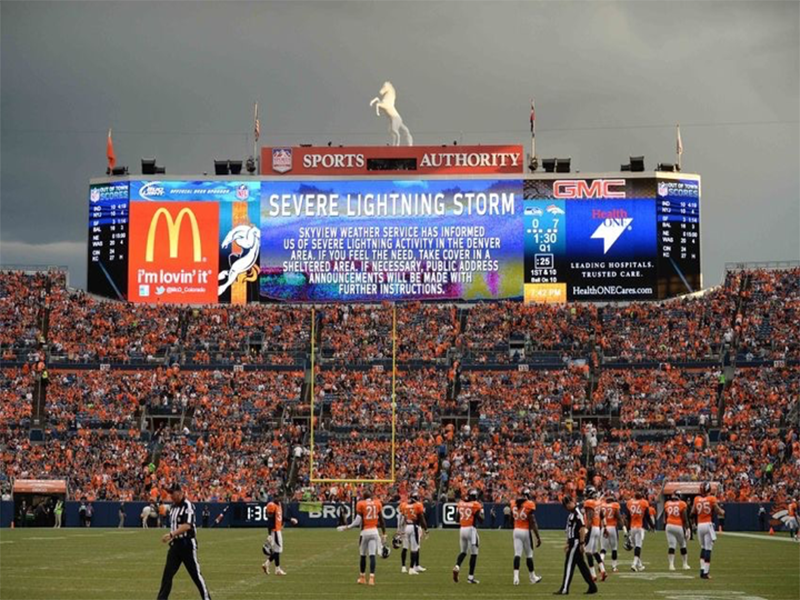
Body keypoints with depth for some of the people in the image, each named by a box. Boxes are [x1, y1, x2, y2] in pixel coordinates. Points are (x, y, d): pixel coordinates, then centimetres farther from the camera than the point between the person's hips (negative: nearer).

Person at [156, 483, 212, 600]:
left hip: (187, 544, -8)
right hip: (175, 544, 8)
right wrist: (171, 537, 12)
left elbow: (187, 525, -26)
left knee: (195, 573, -1)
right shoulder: (173, 506, 12)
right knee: (167, 574, 3)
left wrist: (171, 534, -36)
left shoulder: (187, 506, -14)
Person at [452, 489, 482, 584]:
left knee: (463, 551, 20)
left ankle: (457, 566, -7)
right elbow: (480, 519, -9)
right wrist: (481, 511, 6)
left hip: (462, 529, 5)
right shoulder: (475, 505, -9)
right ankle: (470, 577, 4)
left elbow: (457, 519, 11)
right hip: (471, 529, -5)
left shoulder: (460, 503, 6)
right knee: (473, 553, 4)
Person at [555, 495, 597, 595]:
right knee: (581, 564, 12)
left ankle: (564, 589, -5)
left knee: (569, 564, -7)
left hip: (576, 542, -10)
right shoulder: (572, 513, 15)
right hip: (573, 541, 10)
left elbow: (582, 528, -21)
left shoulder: (577, 512, -15)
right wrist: (568, 543, 23)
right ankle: (592, 586, 15)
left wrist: (581, 543, -23)